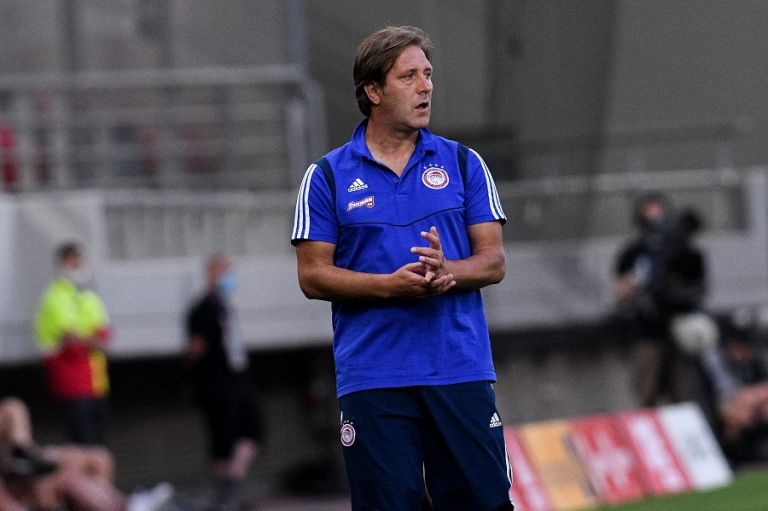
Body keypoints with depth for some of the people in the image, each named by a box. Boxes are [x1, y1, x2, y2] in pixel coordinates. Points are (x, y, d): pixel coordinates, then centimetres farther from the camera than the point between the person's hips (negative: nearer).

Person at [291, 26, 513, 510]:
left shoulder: (463, 163, 9)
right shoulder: (327, 176, 4)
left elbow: (493, 261, 7)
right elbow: (313, 275, 0)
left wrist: (445, 271, -15)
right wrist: (391, 285, -15)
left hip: (461, 371, 2)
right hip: (372, 376, -1)